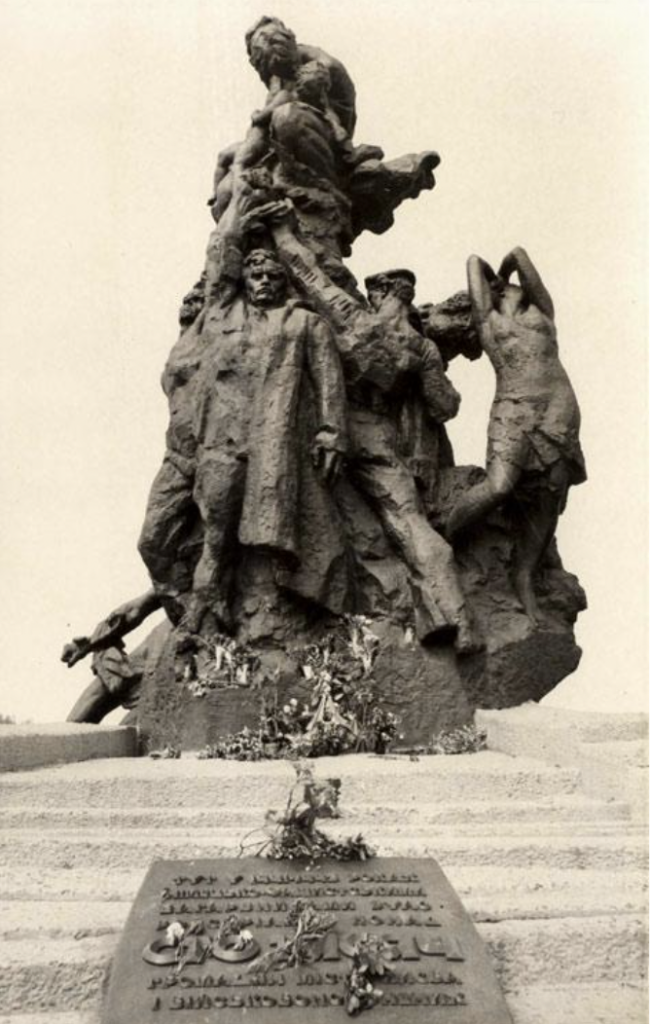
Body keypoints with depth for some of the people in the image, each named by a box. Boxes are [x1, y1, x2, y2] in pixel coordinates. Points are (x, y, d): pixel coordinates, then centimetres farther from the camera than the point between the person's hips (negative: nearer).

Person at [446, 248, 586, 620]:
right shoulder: (488, 318, 20)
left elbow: (520, 254, 22)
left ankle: (525, 579, 9)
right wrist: (494, 280, 46)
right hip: (514, 408, -3)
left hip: (560, 409, 3)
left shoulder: (542, 310, 25)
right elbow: (474, 260, 28)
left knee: (548, 501, -2)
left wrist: (506, 272, 41)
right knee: (498, 488, -23)